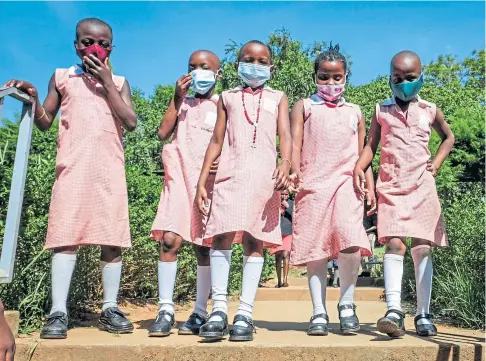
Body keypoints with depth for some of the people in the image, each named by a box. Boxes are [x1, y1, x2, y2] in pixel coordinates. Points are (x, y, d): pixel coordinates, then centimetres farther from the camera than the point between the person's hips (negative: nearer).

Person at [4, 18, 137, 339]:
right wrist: (33, 97, -3)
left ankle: (110, 308, 8)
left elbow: (131, 123, 0)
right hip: (73, 168, -1)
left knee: (112, 239, -1)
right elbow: (45, 122, 15)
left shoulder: (118, 82, 15)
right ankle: (58, 312, -4)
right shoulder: (61, 77, 15)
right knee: (66, 236, -8)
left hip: (110, 170, 1)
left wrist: (106, 83, -3)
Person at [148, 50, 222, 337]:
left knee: (204, 246, 1)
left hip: (210, 182, -2)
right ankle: (166, 310, -6)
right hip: (180, 179, 2)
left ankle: (200, 313, 9)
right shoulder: (183, 103, 18)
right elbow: (163, 133, 4)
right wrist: (177, 98, 0)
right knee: (170, 240, -12)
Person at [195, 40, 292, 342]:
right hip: (231, 171, 1)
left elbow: (285, 135, 3)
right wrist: (202, 181, 7)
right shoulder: (228, 98, 20)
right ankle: (219, 310, -8)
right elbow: (217, 141, 15)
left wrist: (286, 164, -18)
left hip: (265, 173, 0)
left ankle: (245, 314, -2)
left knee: (254, 240, -4)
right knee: (222, 235, -13)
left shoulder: (278, 98, 18)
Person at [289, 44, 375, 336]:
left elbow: (362, 155, 20)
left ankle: (347, 304, 2)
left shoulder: (355, 112, 21)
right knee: (315, 249, -1)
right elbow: (295, 143, 2)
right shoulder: (304, 107, 15)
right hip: (313, 184, 0)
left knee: (350, 241, -18)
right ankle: (319, 312, 7)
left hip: (346, 183, 1)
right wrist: (294, 171, -16)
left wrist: (371, 187, 11)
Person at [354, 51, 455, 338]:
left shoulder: (430, 111, 10)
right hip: (391, 187, -1)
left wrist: (437, 163, 10)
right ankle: (394, 311, -19)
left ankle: (423, 314, 9)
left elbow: (449, 136, 25)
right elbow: (371, 145, 10)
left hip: (422, 187, 1)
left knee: (422, 248, 1)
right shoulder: (381, 111, 8)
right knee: (394, 244, -15)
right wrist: (359, 167, -9)